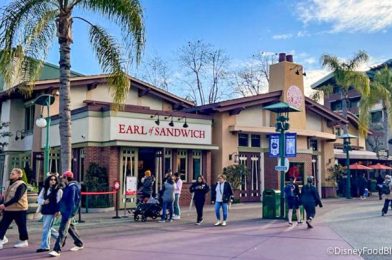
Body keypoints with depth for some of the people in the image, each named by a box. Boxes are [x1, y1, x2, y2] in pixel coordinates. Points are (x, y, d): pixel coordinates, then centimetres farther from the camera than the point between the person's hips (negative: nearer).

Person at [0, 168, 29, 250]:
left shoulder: (21, 185, -16)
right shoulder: (11, 184, 14)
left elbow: (16, 198, -24)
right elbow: (7, 196, 19)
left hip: (19, 209, -8)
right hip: (9, 209, 9)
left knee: (21, 225, 4)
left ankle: (24, 241, 16)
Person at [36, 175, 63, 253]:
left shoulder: (58, 190, -6)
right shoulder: (44, 189, 11)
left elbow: (59, 201, -10)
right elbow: (39, 198, 9)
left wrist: (57, 211, -16)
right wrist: (44, 201, -11)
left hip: (52, 212, -7)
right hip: (45, 211, 7)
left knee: (46, 228, -9)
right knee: (48, 228, 15)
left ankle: (44, 246, -3)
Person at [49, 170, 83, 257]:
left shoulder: (72, 187, -17)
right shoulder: (68, 187, 14)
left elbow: (71, 202, -22)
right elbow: (64, 199, 20)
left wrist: (68, 214, -25)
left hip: (68, 212, -10)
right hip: (65, 211, 10)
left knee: (62, 230, -11)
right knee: (70, 228, 20)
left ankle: (57, 250, -11)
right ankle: (79, 244, 33)